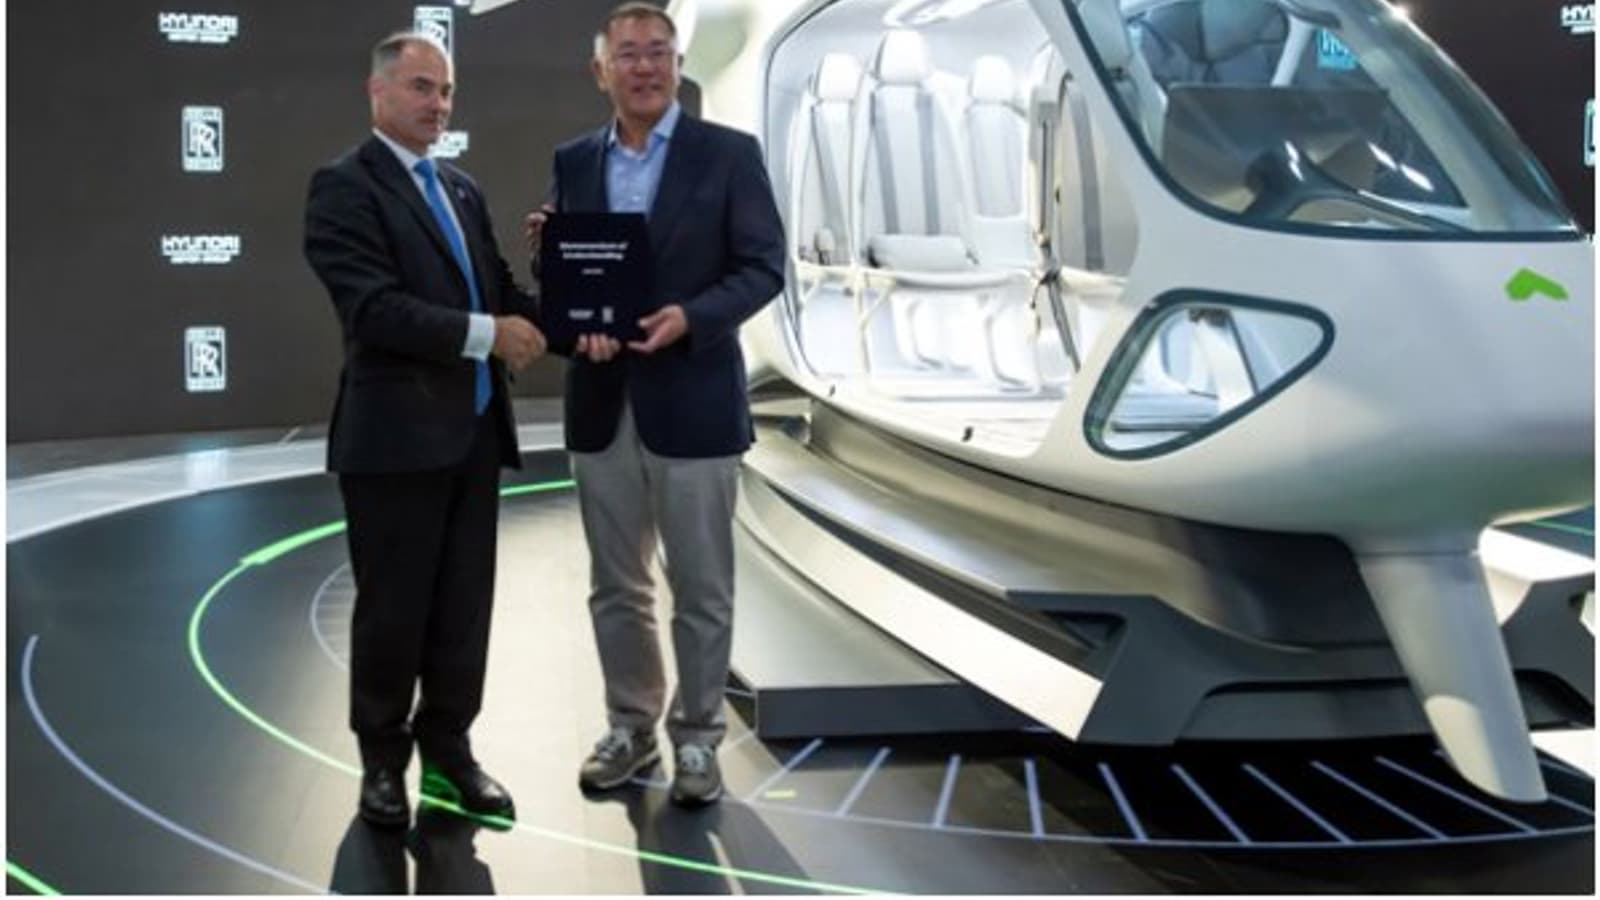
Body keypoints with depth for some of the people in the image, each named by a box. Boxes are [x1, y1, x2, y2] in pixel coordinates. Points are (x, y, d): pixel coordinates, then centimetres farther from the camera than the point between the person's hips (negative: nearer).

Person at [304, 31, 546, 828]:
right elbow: (374, 308, -20)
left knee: (464, 606, 12)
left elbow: (496, 286, 12)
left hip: (473, 430, 7)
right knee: (392, 609, 5)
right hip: (395, 435, -7)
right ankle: (383, 761, 22)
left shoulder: (461, 189, 15)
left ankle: (448, 750, 26)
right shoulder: (344, 186, -9)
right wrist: (486, 334, -21)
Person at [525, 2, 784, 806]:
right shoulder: (573, 163, 9)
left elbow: (763, 267, -6)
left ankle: (696, 736, 18)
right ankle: (630, 726, 26)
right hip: (600, 403, 4)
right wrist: (547, 253, -14)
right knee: (615, 584, 12)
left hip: (691, 401, -3)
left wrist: (688, 317, -21)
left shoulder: (729, 153, -2)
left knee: (700, 586, 5)